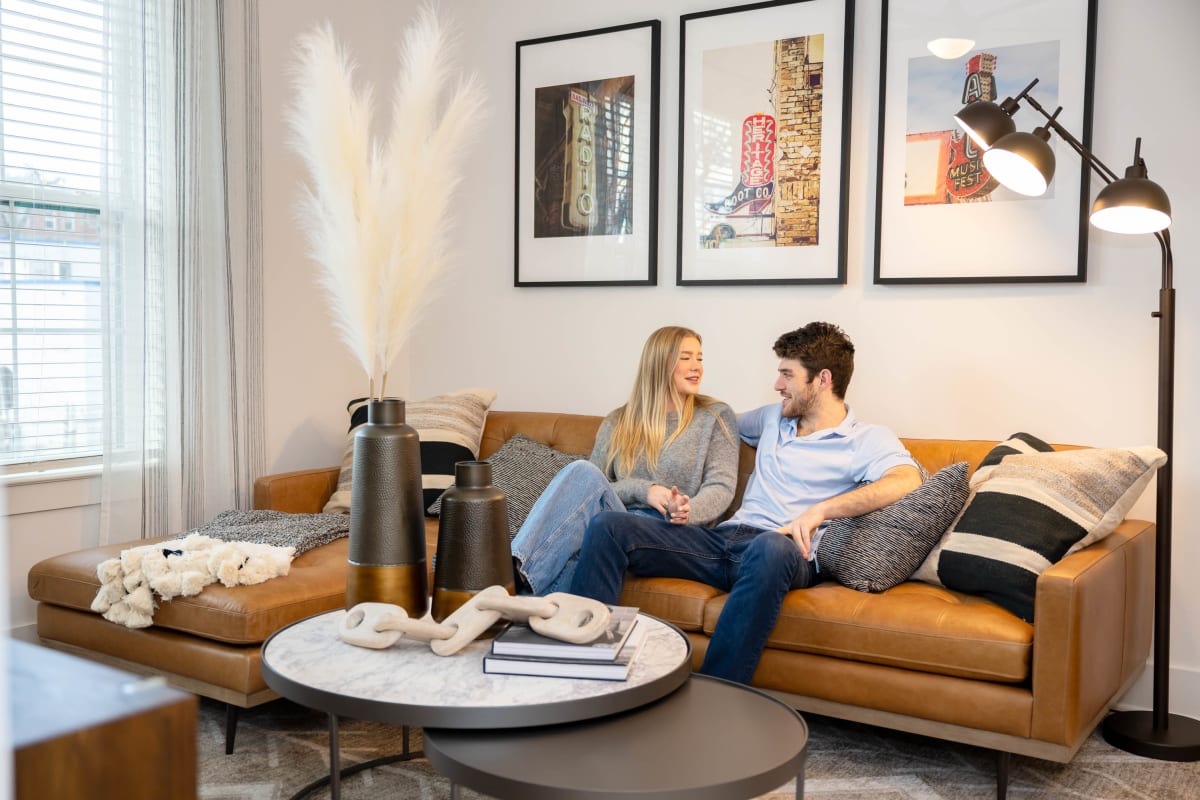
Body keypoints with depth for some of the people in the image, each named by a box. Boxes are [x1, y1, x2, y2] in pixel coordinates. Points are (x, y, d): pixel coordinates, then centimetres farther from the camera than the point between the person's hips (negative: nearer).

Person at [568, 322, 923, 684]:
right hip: (724, 538, 6)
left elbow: (907, 480, -18)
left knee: (771, 547, -45)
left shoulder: (867, 440, 4)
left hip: (785, 552, -6)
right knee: (607, 526, -13)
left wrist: (819, 510, -25)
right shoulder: (773, 417, 26)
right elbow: (729, 424, 48)